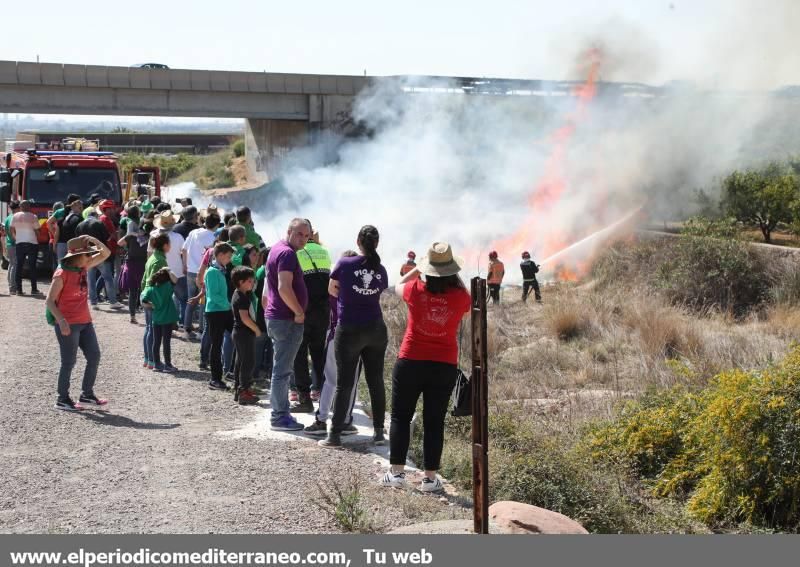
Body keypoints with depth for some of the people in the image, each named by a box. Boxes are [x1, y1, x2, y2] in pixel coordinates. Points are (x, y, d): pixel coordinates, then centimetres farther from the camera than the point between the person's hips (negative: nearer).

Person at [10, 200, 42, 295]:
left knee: (18, 266, 7)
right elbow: (37, 231, -4)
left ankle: (19, 289, 4)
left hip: (19, 243, 3)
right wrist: (37, 240, 12)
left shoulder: (15, 216, 5)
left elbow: (12, 230, 6)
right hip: (32, 243, -3)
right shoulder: (33, 217, -4)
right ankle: (34, 289, -1)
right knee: (32, 266, 0)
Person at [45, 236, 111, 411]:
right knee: (69, 362, 0)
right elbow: (50, 300, -15)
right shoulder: (62, 274, -15)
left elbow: (105, 254, 12)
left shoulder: (82, 268, 7)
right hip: (68, 324, -8)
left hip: (85, 322, 8)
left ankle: (87, 394, 18)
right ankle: (62, 399, 12)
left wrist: (93, 240, -5)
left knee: (94, 356, 8)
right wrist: (61, 320, -25)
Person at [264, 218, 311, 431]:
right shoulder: (287, 253, -17)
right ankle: (280, 417, 0)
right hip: (287, 320, -11)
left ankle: (280, 413, 24)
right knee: (282, 370, -5)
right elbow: (284, 288, -28)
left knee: (282, 369, 17)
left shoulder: (277, 249, 16)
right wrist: (299, 312, -17)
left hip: (276, 317, 11)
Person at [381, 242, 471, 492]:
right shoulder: (460, 297, -9)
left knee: (401, 416, 11)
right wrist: (454, 276, 13)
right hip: (445, 366, 1)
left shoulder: (416, 290, -10)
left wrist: (417, 268, 18)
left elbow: (398, 286, 13)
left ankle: (397, 471, 11)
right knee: (434, 422, 8)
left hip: (410, 362, -1)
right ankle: (430, 477, 11)